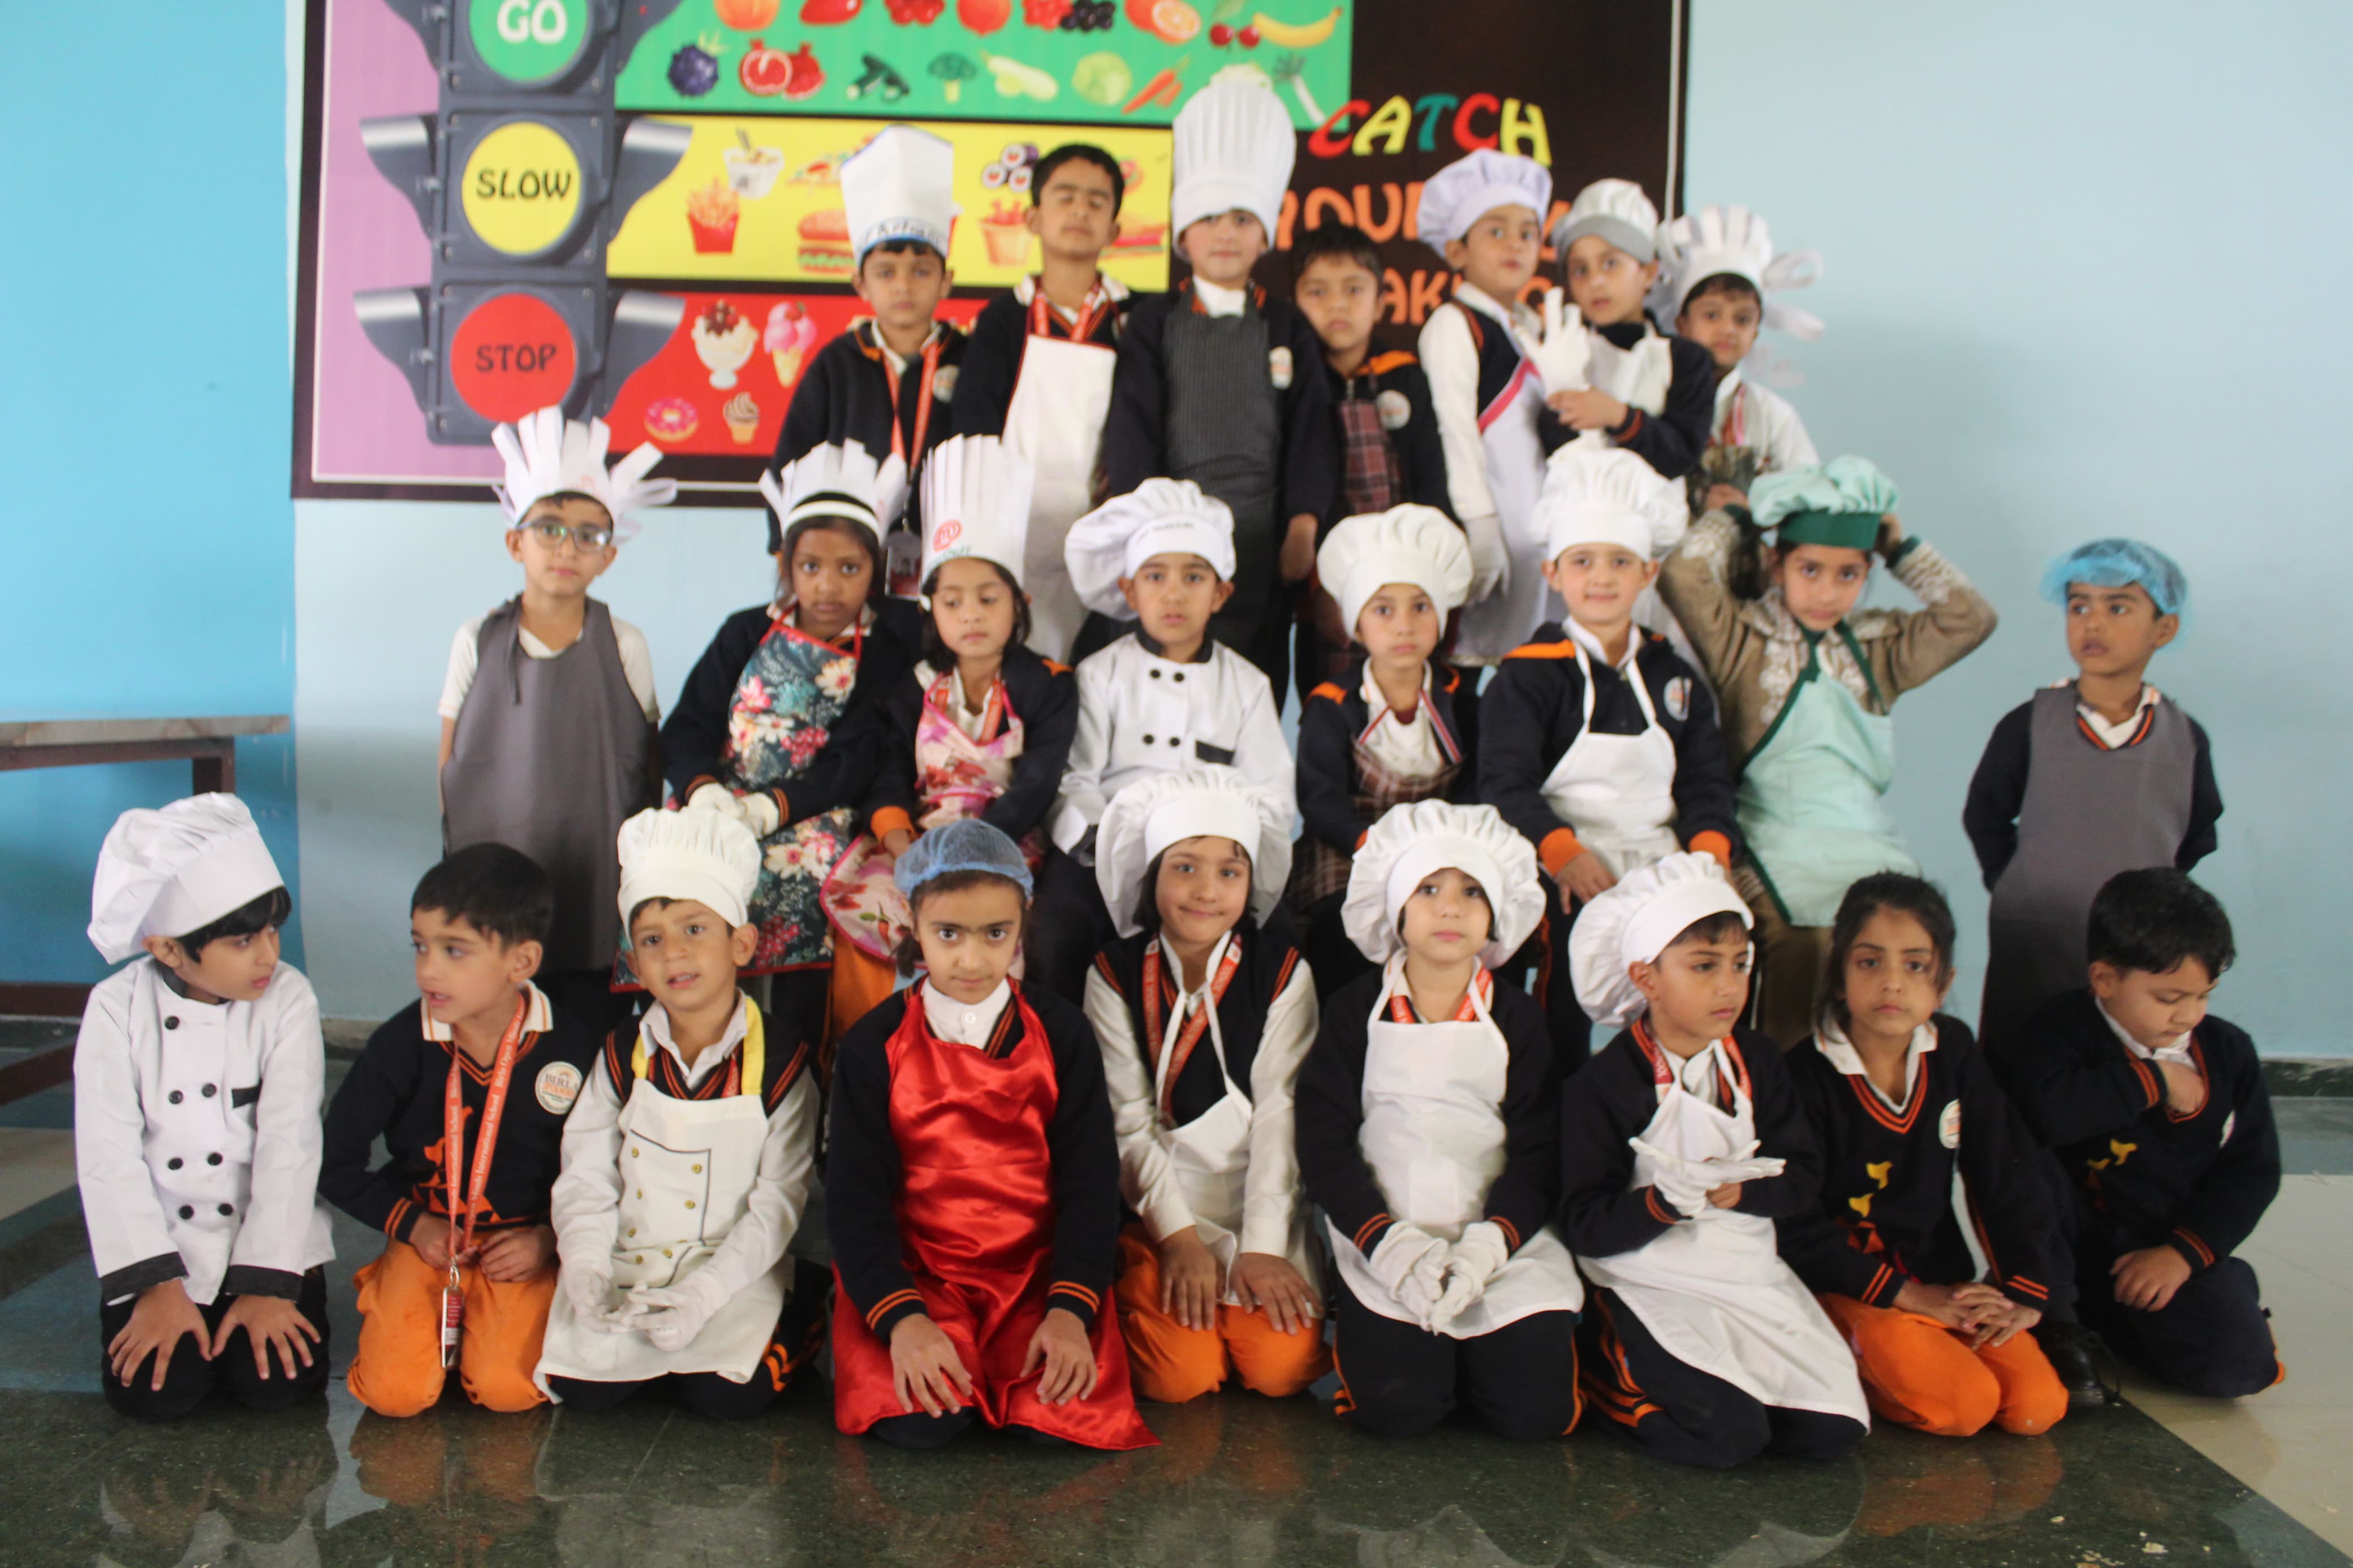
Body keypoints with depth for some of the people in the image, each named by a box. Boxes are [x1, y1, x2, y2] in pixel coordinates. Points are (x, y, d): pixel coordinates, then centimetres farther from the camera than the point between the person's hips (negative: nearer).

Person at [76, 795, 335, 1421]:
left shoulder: (287, 999, -10)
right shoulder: (117, 1009, -9)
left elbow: (288, 1143, -13)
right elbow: (108, 1157, -10)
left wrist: (266, 1283, -16)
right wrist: (155, 1284, -15)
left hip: (269, 1236, 0)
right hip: (159, 1244, 1)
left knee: (274, 1383, -16)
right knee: (153, 1391, -15)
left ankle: (257, 1311, 15)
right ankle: (173, 1317, 16)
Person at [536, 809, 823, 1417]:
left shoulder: (782, 1063, -8)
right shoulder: (622, 1057, 1)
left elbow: (777, 1203, -10)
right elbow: (586, 1180, 1)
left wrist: (704, 1293, -21)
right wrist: (587, 1273, -17)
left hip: (735, 1271, -3)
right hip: (627, 1265, 3)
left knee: (725, 1394, -21)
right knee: (584, 1388, -14)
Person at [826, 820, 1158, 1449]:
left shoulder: (1061, 1034, 0)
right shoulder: (875, 1047, -2)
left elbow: (1090, 1180, -1)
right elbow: (855, 1196, -4)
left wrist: (1071, 1309, -15)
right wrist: (901, 1318, -20)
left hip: (1038, 1269, 1)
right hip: (914, 1272, 0)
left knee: (1062, 1416, -23)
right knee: (917, 1421, -25)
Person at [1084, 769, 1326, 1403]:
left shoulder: (1283, 973, -1)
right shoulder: (1115, 976, -1)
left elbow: (1279, 1114, -7)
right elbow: (1128, 1121, -4)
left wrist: (1262, 1246, -15)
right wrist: (1179, 1235, -12)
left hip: (1262, 1206, 1)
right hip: (1156, 1210, 0)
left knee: (1282, 1365, -17)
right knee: (1179, 1375, -17)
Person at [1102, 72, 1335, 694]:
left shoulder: (1288, 328, 11)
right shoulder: (1153, 323, 7)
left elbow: (1309, 433, 6)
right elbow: (1131, 431, 0)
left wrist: (1302, 530, -3)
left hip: (1260, 535, 1)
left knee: (1255, 683, 2)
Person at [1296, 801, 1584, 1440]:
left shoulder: (1516, 1018, 4)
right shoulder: (1355, 1011, 1)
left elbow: (1539, 1153, 0)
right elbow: (1324, 1144, -2)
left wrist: (1487, 1246, -16)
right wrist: (1389, 1244, -15)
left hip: (1505, 1243, 1)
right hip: (1384, 1239, -1)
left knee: (1534, 1410, -14)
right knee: (1394, 1407, -20)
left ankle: (1475, 1339, 17)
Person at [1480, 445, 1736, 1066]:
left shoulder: (1675, 677, 17)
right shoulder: (1529, 674, 3)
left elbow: (1706, 781, 14)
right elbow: (1505, 782, -7)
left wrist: (1709, 852, -5)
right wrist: (1564, 852, -21)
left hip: (1660, 862, 4)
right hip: (1569, 875, -3)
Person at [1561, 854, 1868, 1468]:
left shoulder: (1757, 1061, 6)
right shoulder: (1601, 1087, -12)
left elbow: (1803, 1176, 4)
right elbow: (1586, 1226, -14)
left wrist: (1741, 1190, -17)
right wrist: (1668, 1202, -30)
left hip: (1750, 1273, 6)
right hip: (1650, 1284, -6)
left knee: (1834, 1429, -8)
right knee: (1728, 1434, -22)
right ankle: (1606, 1361, 3)